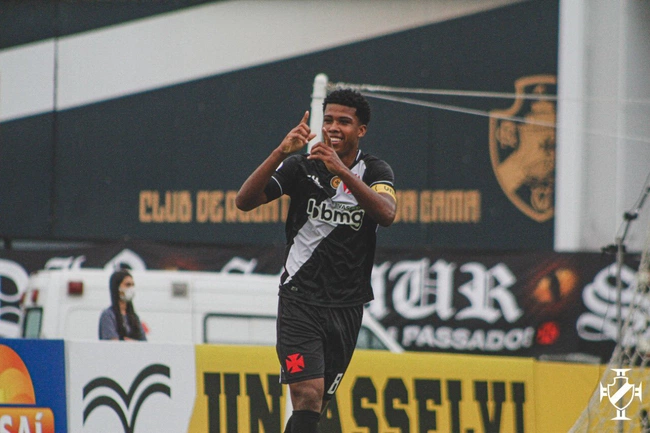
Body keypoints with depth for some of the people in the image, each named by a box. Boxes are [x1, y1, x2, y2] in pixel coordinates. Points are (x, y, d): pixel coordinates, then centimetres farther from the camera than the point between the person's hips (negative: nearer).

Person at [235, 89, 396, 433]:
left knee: (318, 403, 9)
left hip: (347, 307, 3)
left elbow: (386, 214, -19)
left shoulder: (375, 172, 3)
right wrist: (281, 152, -24)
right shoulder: (301, 167, 0)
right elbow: (244, 201, -11)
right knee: (308, 393, -18)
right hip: (300, 299, -3)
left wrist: (341, 171, -32)